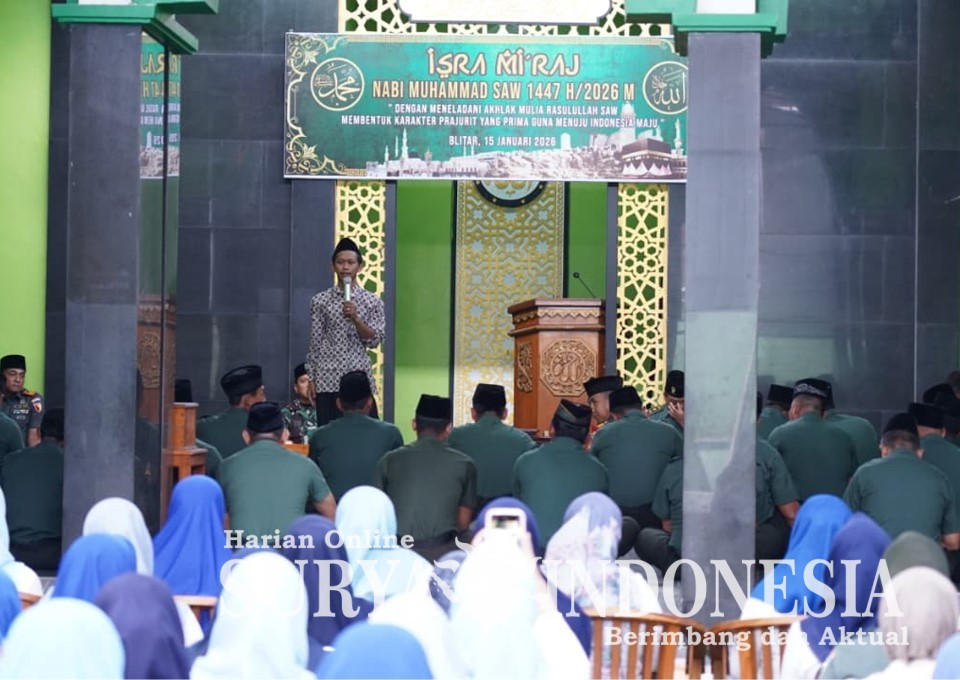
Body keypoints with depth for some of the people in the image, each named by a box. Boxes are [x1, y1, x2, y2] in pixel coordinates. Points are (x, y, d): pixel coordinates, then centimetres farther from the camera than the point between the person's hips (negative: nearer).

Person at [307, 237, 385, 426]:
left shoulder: (372, 301, 4)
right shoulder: (321, 300, 4)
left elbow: (375, 340, -1)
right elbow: (315, 342, 5)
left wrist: (355, 318, -15)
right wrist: (310, 380, 1)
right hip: (327, 378, 0)